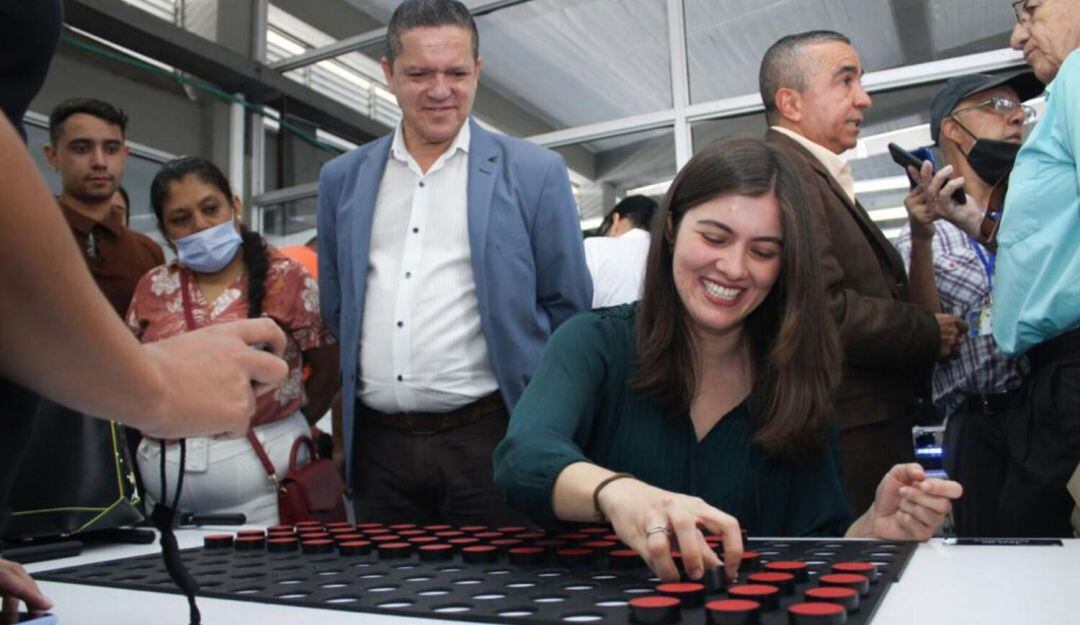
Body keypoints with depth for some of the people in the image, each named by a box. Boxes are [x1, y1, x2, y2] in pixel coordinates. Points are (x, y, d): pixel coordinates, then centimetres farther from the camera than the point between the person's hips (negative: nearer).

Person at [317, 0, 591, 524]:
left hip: (490, 440, -3)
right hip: (377, 445, 3)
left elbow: (568, 307, 4)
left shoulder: (535, 173, -1)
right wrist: (359, 381, 14)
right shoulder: (342, 180, 9)